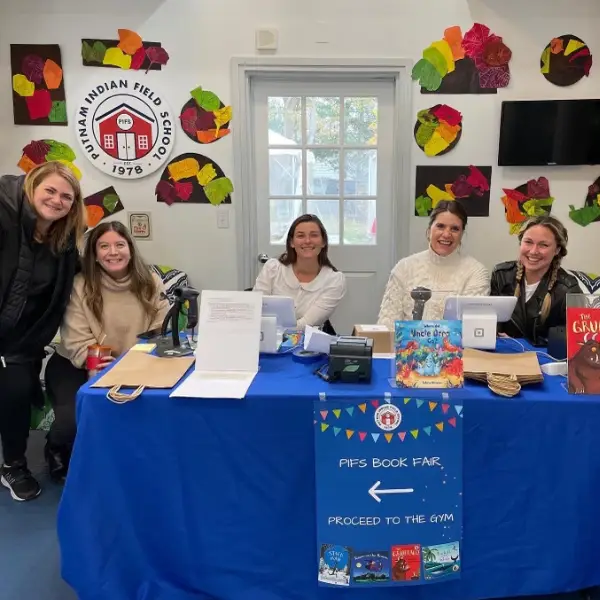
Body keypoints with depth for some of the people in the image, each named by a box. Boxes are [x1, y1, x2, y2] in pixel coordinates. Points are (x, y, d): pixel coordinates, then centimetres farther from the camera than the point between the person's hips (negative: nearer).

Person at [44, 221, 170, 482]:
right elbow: (77, 342, -16)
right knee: (74, 419, -26)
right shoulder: (81, 286, -12)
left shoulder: (151, 284, -5)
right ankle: (57, 450, 15)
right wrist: (101, 368, -31)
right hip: (75, 367, -2)